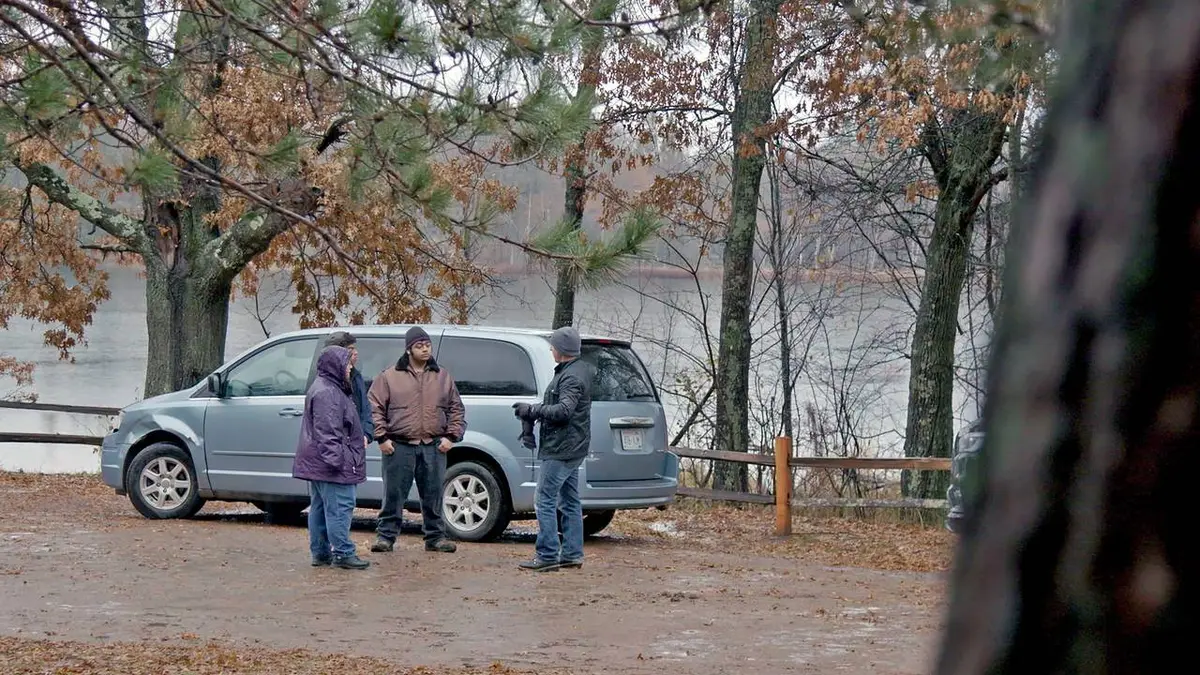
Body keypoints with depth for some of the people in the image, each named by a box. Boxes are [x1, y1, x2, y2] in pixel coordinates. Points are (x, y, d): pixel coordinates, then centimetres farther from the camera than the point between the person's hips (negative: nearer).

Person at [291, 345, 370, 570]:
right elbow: (327, 431, -22)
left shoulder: (329, 389, 19)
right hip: (331, 466, -12)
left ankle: (320, 552, 17)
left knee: (320, 507, 12)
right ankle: (342, 553, -9)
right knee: (339, 507, -9)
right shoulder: (327, 393, -16)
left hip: (317, 465, 12)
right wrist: (335, 458, -25)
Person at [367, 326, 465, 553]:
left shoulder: (443, 378, 12)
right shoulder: (389, 377, 3)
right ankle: (386, 535, 7)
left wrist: (451, 436, 4)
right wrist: (382, 437, -6)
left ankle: (435, 536, 16)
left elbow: (456, 409, 15)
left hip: (434, 448, 2)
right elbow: (374, 408, 2)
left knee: (433, 494, 6)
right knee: (394, 493, -1)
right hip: (399, 447, -2)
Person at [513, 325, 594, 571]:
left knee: (545, 501, -8)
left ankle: (547, 555, -8)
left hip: (561, 449, -11)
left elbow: (564, 410, -27)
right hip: (572, 449, 11)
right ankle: (572, 554, 17)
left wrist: (532, 410, -19)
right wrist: (534, 412, 8)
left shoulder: (572, 377, -17)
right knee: (569, 502, 13)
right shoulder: (581, 370, 15)